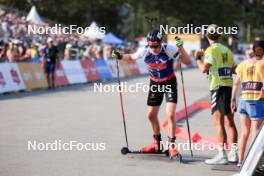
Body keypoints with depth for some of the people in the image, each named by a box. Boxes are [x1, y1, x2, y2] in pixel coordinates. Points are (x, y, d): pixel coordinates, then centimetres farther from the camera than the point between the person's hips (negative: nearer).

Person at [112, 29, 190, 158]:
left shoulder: (169, 49, -26)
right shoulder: (144, 51, -17)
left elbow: (187, 62, -28)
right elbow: (131, 57, 5)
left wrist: (181, 48, -42)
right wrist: (120, 56, -13)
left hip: (170, 83, -4)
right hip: (155, 84, 4)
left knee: (170, 115, -17)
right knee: (151, 115, 11)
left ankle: (171, 146, -6)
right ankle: (157, 144, 29)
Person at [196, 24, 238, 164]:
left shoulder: (211, 50, -7)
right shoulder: (227, 50, 13)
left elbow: (204, 69, -17)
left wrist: (198, 58, 1)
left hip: (218, 87, -7)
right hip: (230, 86, 7)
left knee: (219, 122, -8)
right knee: (230, 122, 12)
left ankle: (222, 154, -13)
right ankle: (233, 153, 17)